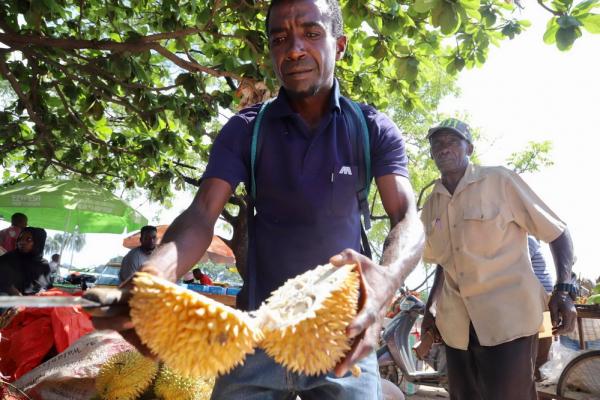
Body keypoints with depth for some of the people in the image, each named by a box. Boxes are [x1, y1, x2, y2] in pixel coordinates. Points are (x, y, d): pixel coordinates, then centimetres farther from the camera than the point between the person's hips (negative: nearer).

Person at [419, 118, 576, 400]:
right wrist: (429, 309, 15)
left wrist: (564, 290, -13)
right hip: (457, 325, 5)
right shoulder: (431, 206, 8)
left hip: (507, 317, -4)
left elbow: (556, 232, -3)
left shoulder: (500, 180, -5)